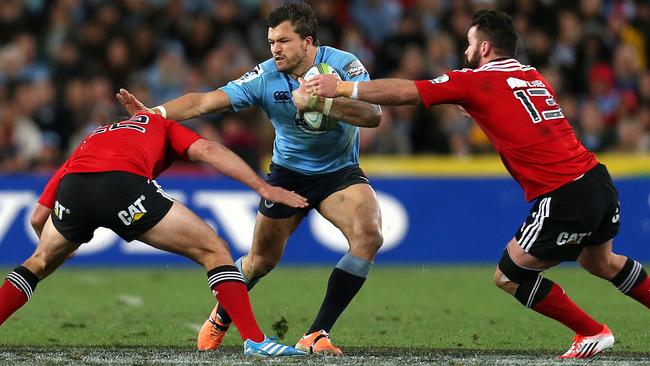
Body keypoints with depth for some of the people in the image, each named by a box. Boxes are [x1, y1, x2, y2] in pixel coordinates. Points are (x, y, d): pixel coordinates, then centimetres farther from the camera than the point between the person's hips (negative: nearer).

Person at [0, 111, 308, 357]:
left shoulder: (91, 140, 42)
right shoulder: (162, 126, 37)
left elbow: (38, 218, 36)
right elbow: (204, 149, 14)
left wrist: (58, 248, 57)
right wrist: (263, 188, 10)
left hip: (72, 189, 4)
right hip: (124, 186, -4)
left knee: (39, 264, 32)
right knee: (214, 251, 10)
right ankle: (255, 341, -1)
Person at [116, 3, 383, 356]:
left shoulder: (343, 65, -19)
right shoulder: (266, 76, -17)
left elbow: (373, 115, -32)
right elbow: (205, 101, -21)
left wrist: (322, 102, -45)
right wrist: (155, 113, -35)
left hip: (340, 172, -1)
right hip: (288, 173, 1)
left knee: (369, 236, -26)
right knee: (262, 260, 6)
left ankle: (316, 336, -20)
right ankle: (221, 318, 40)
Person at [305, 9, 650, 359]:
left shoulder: (476, 81, -4)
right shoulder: (532, 77, 15)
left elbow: (403, 92, -5)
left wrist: (341, 88, 0)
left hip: (564, 198, -8)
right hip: (598, 180, 8)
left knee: (509, 277, 7)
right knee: (600, 262, 32)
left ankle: (592, 333, 13)